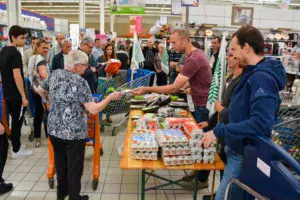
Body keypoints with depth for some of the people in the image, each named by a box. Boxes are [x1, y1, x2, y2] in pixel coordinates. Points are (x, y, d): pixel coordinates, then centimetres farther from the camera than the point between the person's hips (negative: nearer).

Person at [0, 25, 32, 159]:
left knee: (15, 120, 19)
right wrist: (24, 96, -19)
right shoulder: (15, 53, -19)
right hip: (16, 94, -9)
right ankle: (16, 151, 13)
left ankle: (15, 145, 31)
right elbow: (17, 77, -23)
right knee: (17, 121, 2)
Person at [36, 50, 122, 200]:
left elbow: (40, 90, 19)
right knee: (74, 166, 10)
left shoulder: (54, 75, 1)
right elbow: (93, 110, -23)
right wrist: (110, 97, -12)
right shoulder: (79, 82, -19)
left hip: (54, 129, 7)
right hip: (74, 132, -6)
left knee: (60, 162, 22)